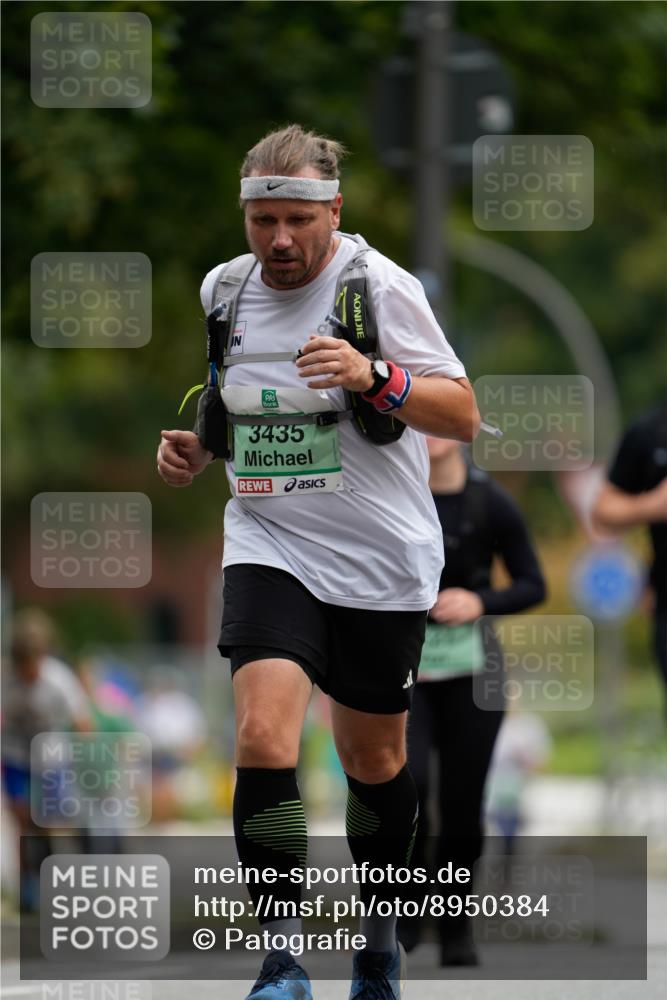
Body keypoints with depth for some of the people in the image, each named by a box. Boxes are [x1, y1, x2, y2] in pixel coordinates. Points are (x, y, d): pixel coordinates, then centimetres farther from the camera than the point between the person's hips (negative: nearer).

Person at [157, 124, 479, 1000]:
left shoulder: (378, 285, -11)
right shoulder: (224, 290, 4)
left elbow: (463, 414, -12)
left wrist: (375, 376, -28)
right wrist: (192, 450, 3)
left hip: (382, 563, -2)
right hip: (269, 548, 2)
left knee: (374, 757, 12)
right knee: (263, 736, -20)